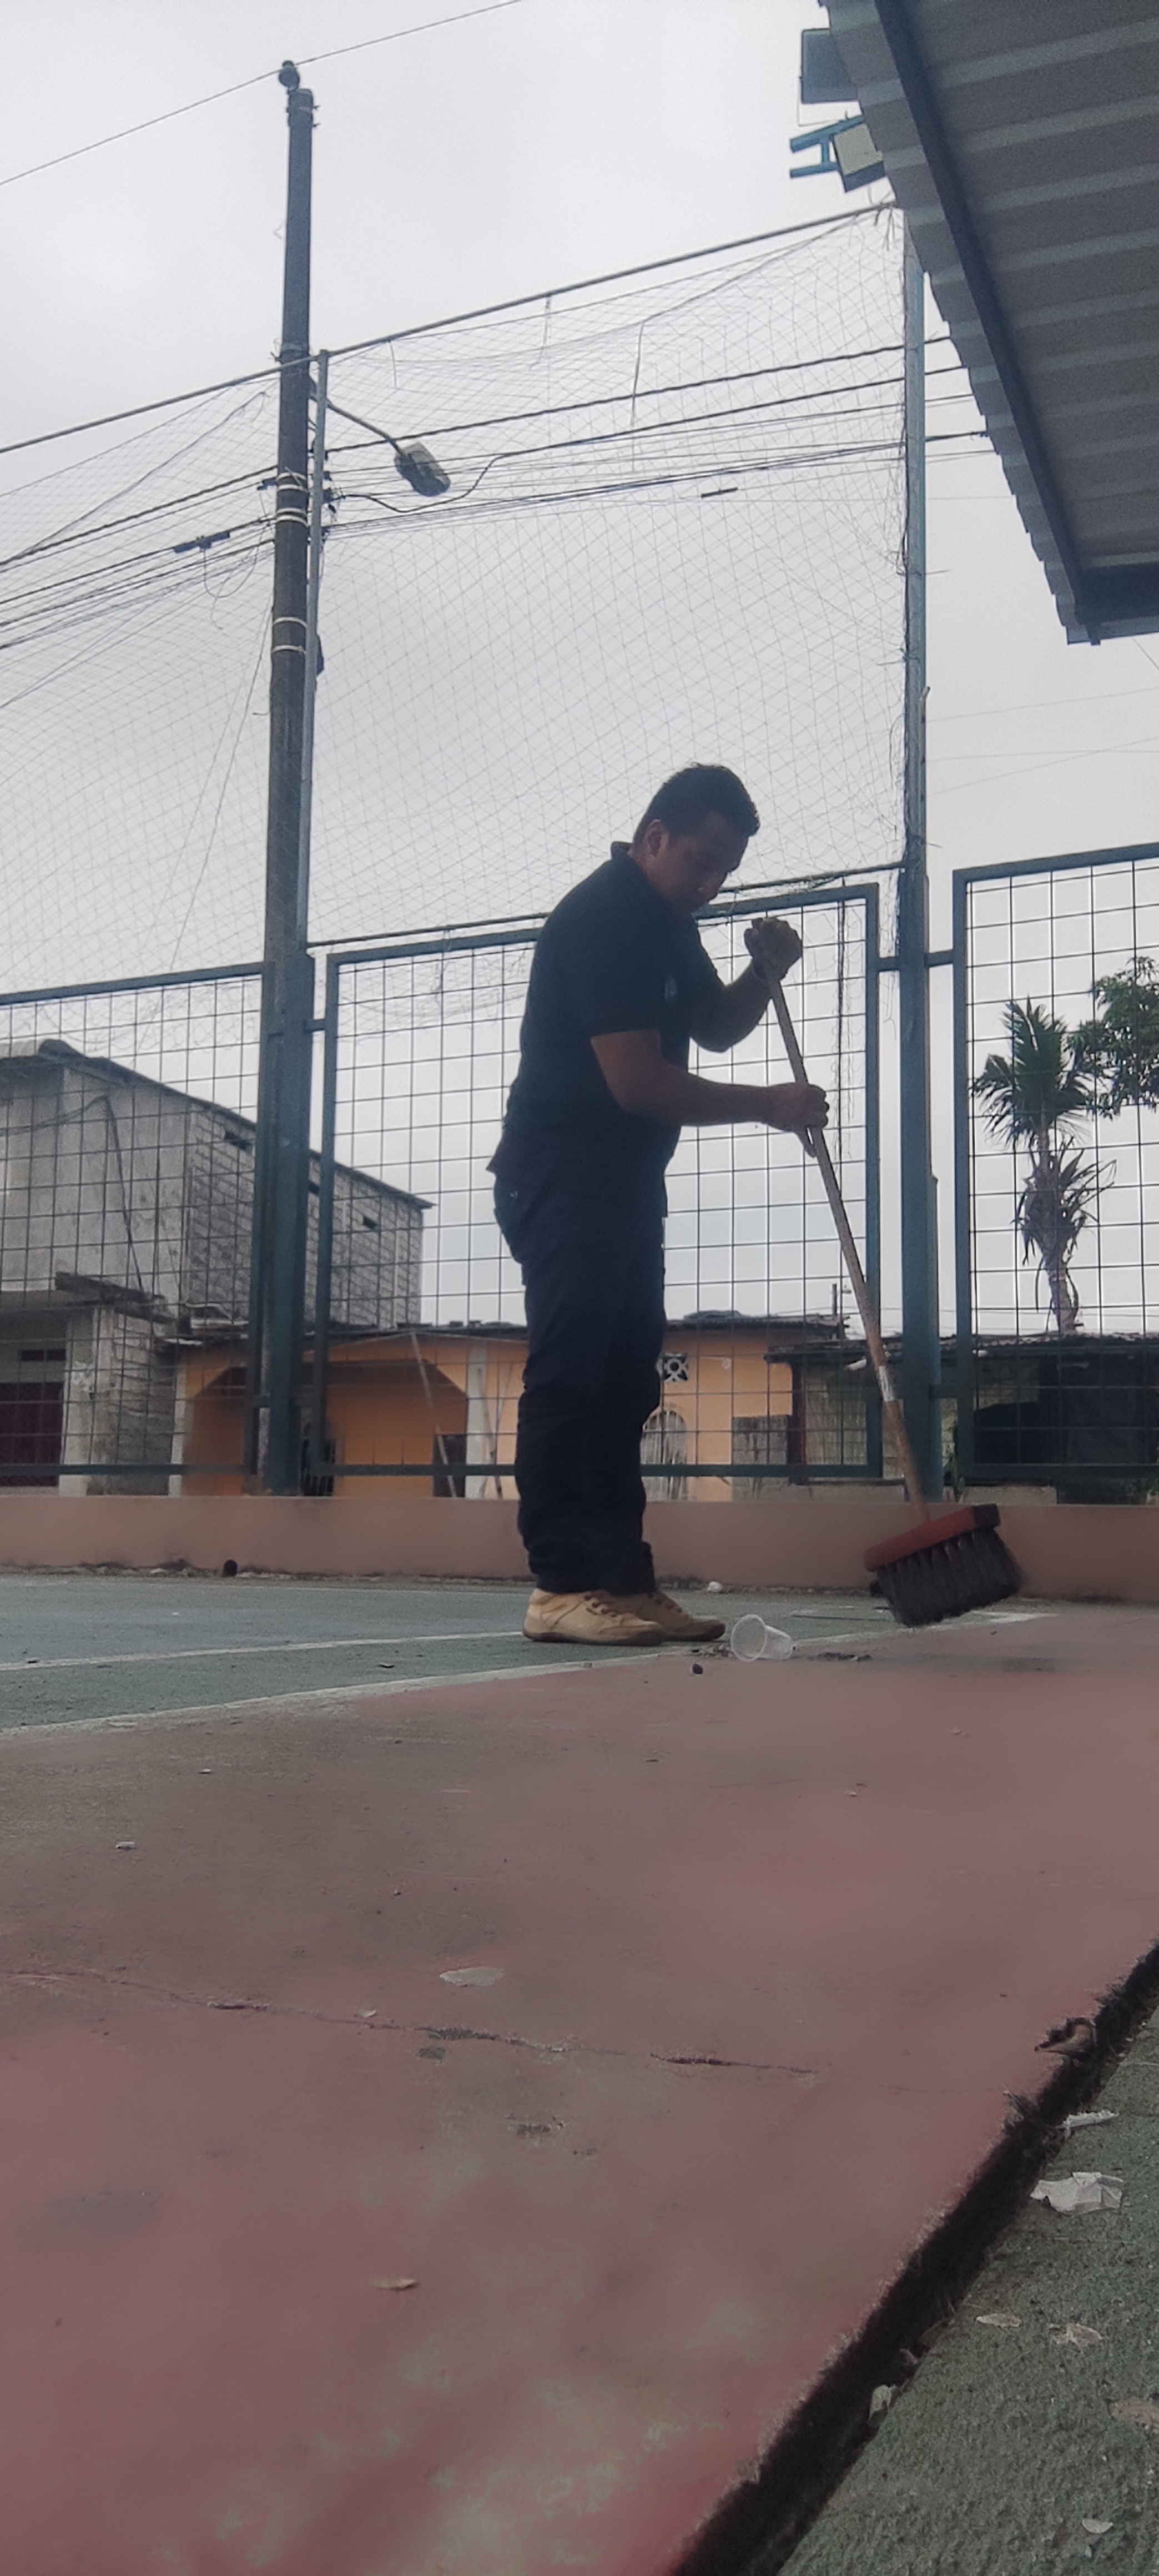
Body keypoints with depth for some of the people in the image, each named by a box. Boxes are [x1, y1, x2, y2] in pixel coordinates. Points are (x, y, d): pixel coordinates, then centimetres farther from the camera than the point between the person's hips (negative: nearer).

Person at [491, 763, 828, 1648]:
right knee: (571, 1377, -13)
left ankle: (623, 1580, 10)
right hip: (563, 1180, -10)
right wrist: (768, 1106, -14)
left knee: (624, 1383, 7)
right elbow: (638, 1081, -22)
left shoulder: (667, 921, 14)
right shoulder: (602, 917, -16)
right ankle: (563, 1587, -12)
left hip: (625, 1183, 10)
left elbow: (714, 1028, 24)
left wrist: (766, 972, 3)